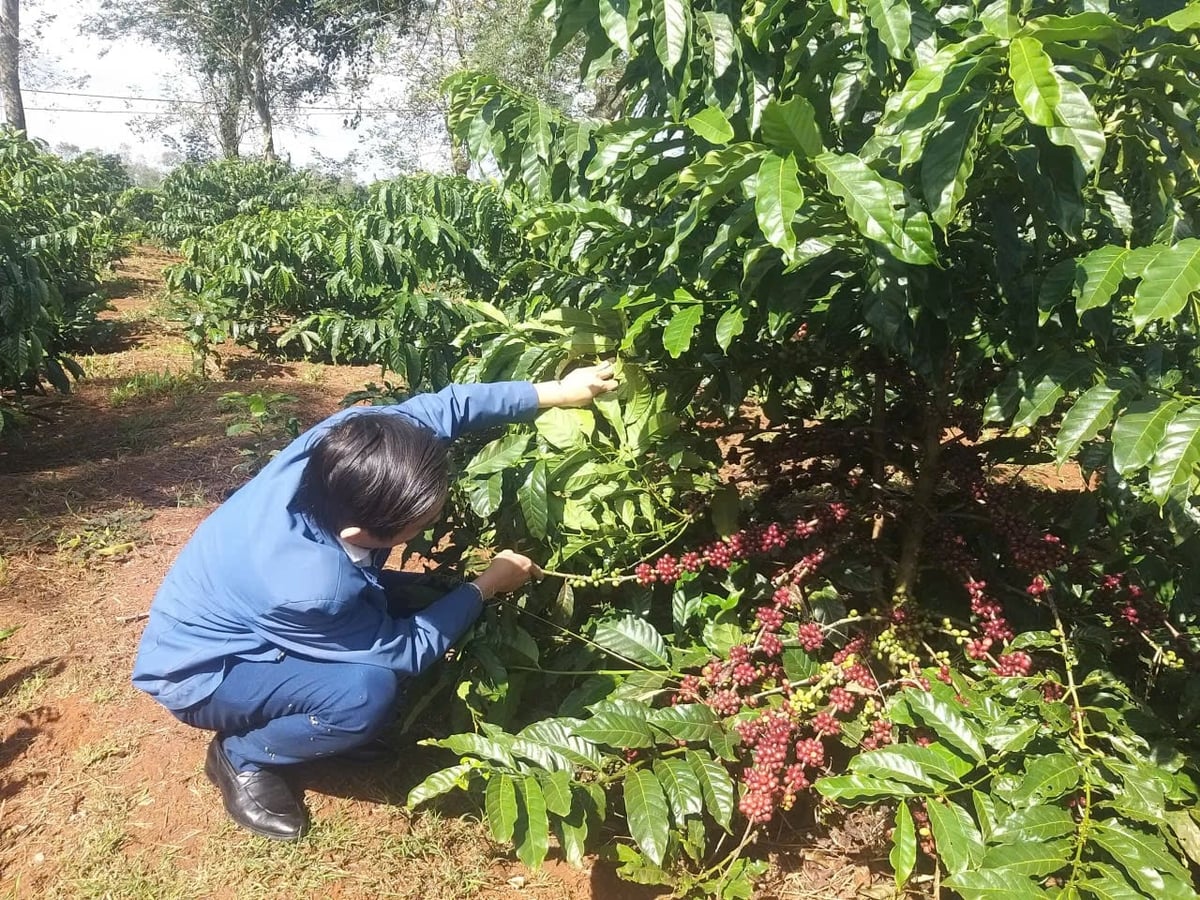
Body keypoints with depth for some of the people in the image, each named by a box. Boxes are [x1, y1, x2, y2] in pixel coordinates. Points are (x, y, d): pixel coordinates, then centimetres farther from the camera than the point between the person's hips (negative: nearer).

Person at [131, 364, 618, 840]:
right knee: (369, 692, -31)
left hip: (246, 621, 8)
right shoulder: (312, 588, -41)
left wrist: (556, 391, -10)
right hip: (202, 672, -7)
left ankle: (320, 716, 12)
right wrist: (486, 586, -13)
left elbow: (439, 407, -11)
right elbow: (402, 650, -22)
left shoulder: (345, 442, -28)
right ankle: (241, 758, -3)